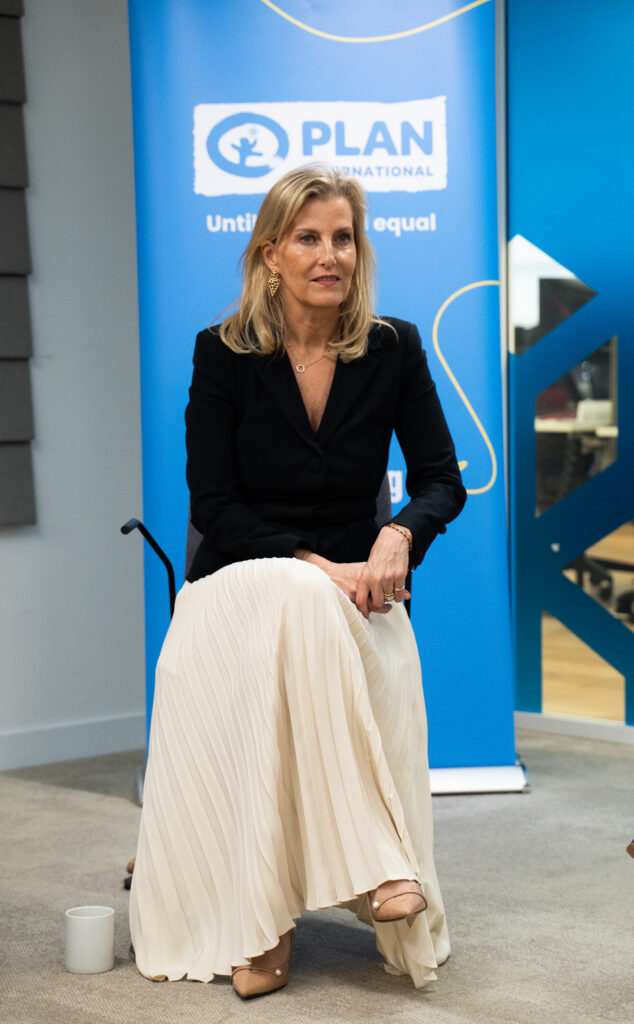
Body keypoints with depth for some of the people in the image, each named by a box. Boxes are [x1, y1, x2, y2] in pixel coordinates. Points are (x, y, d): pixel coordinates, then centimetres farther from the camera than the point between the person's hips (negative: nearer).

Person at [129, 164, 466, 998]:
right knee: (299, 605, -38)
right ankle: (375, 866, -39)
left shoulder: (393, 349, 3)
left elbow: (442, 479, 5)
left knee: (307, 616, -35)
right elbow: (214, 506, -5)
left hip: (353, 588, 2)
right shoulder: (224, 353, -1)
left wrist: (399, 536, -19)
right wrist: (317, 566, -20)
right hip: (238, 581, -2)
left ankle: (265, 923, -34)